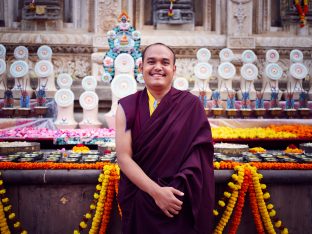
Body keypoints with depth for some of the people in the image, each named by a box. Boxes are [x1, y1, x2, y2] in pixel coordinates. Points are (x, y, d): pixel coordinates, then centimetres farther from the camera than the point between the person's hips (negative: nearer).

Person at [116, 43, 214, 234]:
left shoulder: (191, 105, -6)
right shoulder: (127, 107, -3)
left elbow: (199, 156, -9)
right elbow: (124, 157, -9)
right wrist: (156, 191, -19)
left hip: (179, 206, -1)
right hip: (139, 203, 1)